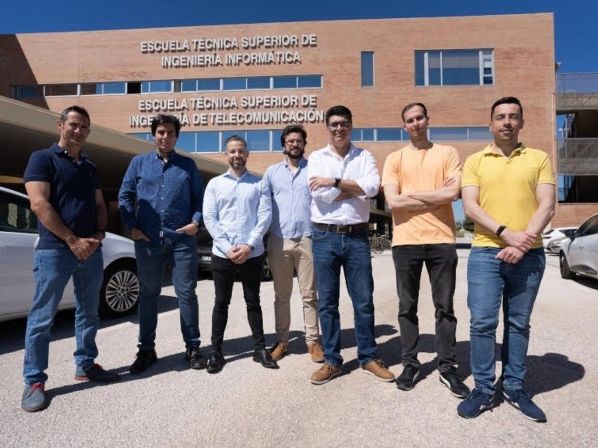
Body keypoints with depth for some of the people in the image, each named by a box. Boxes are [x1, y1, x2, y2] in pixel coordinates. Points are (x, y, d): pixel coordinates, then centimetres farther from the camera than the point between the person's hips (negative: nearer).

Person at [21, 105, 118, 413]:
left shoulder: (90, 167, 17)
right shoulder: (42, 159, -2)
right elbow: (39, 205, -12)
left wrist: (99, 235, -4)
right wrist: (72, 240, -16)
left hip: (91, 250, 7)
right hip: (54, 249, -6)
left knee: (88, 313, 13)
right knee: (42, 316, -1)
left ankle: (85, 365, 26)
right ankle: (34, 381, 9)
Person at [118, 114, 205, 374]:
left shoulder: (188, 165, 10)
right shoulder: (139, 162, 10)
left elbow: (200, 198, 10)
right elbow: (125, 196, 8)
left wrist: (196, 221, -6)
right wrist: (131, 227, -2)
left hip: (182, 239, -1)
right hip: (148, 240, 1)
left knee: (186, 293, 3)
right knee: (148, 295, 10)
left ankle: (192, 347, 15)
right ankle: (146, 349, 22)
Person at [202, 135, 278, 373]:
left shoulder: (259, 183, 5)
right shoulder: (215, 184, 6)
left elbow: (265, 216, -3)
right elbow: (209, 218, -1)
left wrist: (249, 245, -13)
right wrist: (227, 248, -11)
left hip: (253, 254, 0)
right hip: (222, 254, 0)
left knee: (253, 301, 10)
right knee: (221, 302, 8)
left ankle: (260, 348, 19)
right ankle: (216, 351, 18)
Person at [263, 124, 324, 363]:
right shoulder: (272, 171, 12)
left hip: (308, 239, -2)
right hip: (279, 240, 2)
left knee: (309, 294, 3)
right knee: (281, 295, 9)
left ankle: (313, 340, 14)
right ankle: (282, 341, 19)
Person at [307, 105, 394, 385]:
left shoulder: (364, 157, 8)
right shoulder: (316, 158, 6)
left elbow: (373, 187, -12)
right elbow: (321, 195, -11)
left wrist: (335, 182, -13)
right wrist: (356, 187, -6)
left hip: (357, 237, 1)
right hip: (325, 237, 0)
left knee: (364, 301, 8)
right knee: (327, 303, 7)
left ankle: (368, 358, 24)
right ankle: (332, 361, 20)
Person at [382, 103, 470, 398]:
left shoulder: (447, 153, 7)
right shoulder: (394, 159, 7)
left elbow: (453, 193, -8)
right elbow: (392, 201, -6)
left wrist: (411, 194, -6)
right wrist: (436, 195, -5)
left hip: (441, 240, 0)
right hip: (406, 241, 1)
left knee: (444, 307, 7)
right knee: (407, 307, 8)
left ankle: (447, 367, 19)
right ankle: (410, 364, 21)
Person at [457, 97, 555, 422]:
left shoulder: (539, 158, 9)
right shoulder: (475, 161, 7)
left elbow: (547, 205, 0)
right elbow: (470, 206, -3)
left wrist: (524, 241, -14)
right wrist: (507, 234, -15)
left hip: (528, 254, 1)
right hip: (485, 252, -1)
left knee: (519, 323, 10)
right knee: (482, 322, -2)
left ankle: (514, 388, 24)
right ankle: (483, 389, 12)